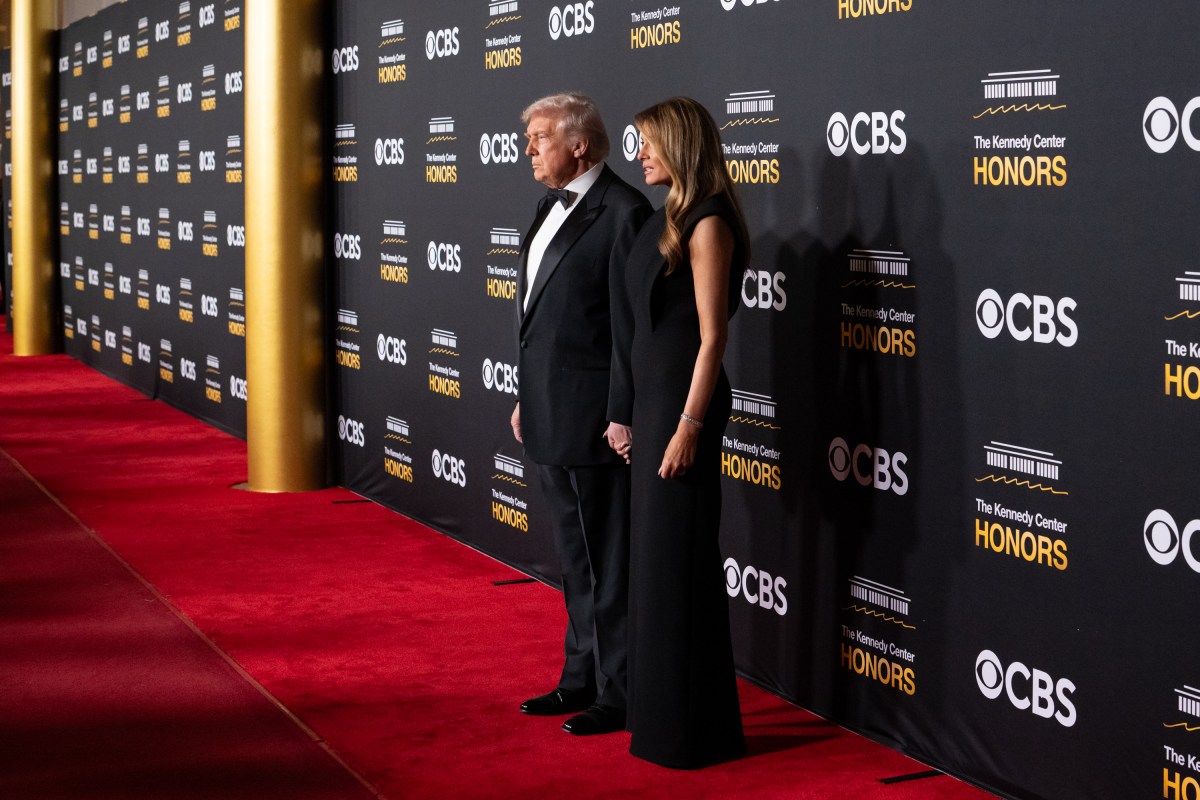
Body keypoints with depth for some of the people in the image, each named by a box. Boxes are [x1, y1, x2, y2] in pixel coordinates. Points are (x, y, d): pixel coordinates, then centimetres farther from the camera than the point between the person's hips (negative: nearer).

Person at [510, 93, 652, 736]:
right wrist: (526, 397, 19)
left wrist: (626, 415, -19)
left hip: (594, 418, -9)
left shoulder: (623, 210, -14)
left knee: (608, 563, 0)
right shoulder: (551, 209, 14)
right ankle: (581, 680, 28)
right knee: (576, 559, 18)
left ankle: (618, 695, 8)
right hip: (550, 417, 9)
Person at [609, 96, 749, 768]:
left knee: (678, 557, -3)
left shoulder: (708, 223, -14)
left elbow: (711, 335, -17)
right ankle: (662, 705, 24)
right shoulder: (670, 219, 12)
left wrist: (688, 427, -19)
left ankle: (694, 728, 7)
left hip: (684, 400, -9)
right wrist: (633, 415, 15)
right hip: (652, 396, 9)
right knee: (654, 552, 14)